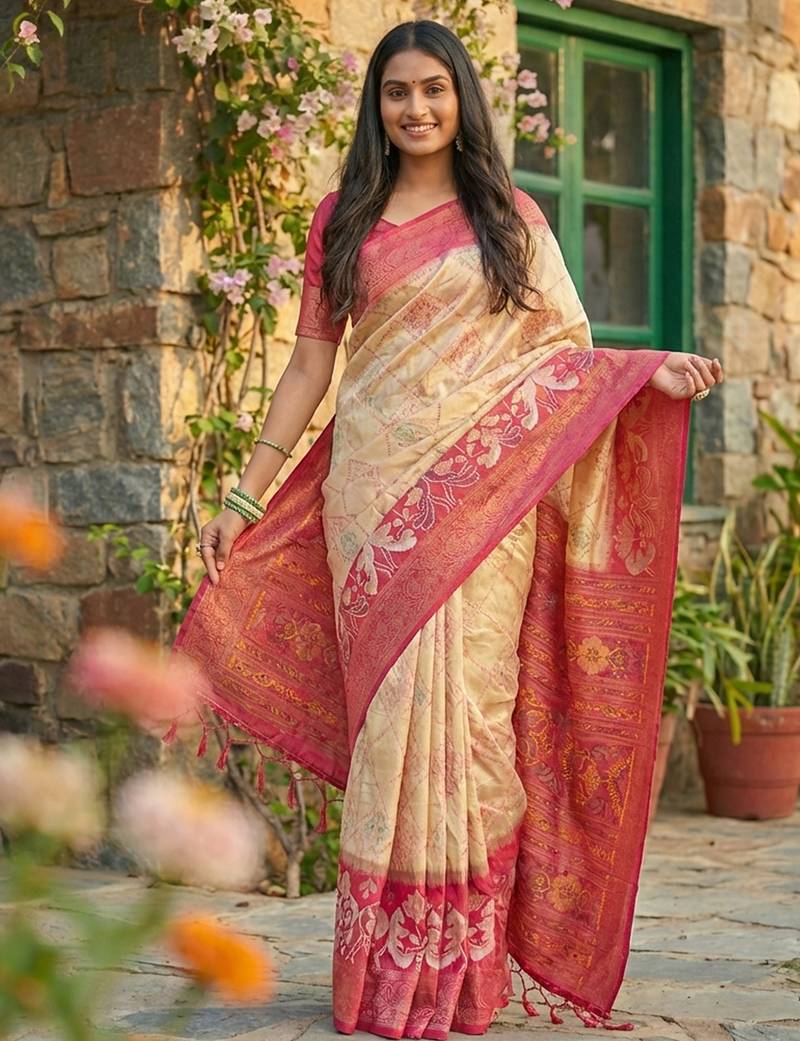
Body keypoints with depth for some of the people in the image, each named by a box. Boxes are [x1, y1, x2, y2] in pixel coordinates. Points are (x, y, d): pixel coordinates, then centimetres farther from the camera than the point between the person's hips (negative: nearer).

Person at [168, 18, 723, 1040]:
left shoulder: (509, 215, 11)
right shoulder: (343, 217, 12)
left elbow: (564, 350, 9)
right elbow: (310, 359, 11)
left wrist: (652, 370, -10)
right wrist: (244, 495, 7)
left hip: (483, 486, -1)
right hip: (375, 486, 1)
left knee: (467, 697, -7)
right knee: (390, 706, -3)